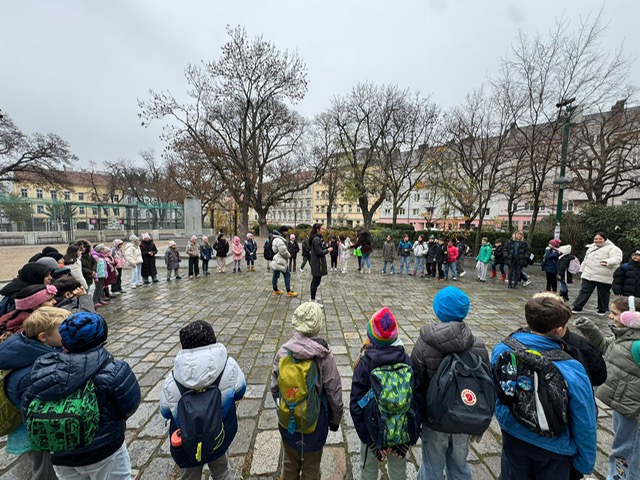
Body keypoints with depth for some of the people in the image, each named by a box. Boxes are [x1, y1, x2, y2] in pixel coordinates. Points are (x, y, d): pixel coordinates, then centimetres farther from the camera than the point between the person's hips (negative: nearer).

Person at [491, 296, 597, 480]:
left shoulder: (502, 350, -21)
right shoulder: (571, 371, -29)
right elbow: (584, 423, -16)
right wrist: (585, 462, 1)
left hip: (513, 436, 2)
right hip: (554, 447, -2)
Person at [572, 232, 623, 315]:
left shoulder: (612, 248, -6)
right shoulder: (591, 248, 15)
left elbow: (617, 259, -22)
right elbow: (586, 260, 25)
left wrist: (607, 262, -42)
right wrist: (583, 270, 26)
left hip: (604, 277, -5)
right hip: (588, 275, 5)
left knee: (603, 294, 9)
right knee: (584, 291, 3)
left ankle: (602, 310, 26)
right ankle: (577, 307, 5)